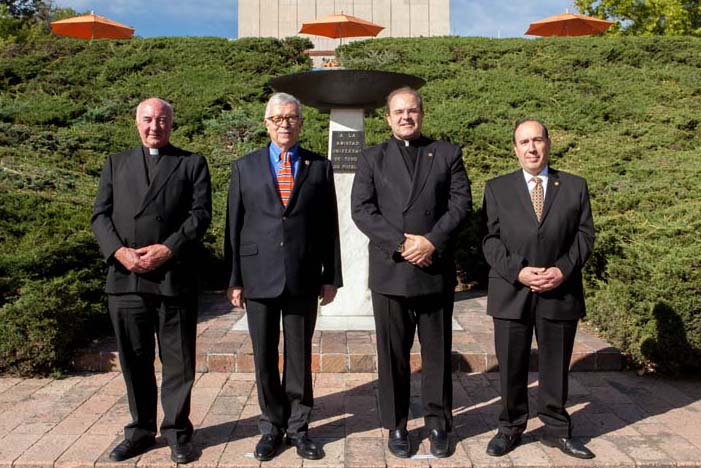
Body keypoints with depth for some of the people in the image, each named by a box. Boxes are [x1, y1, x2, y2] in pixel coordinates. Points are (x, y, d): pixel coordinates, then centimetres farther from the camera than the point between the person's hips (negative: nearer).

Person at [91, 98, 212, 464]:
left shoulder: (192, 163, 10)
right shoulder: (116, 163, 18)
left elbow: (200, 214, -1)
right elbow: (100, 215, 9)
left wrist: (168, 248, -14)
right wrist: (119, 251, -9)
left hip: (175, 278, -2)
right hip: (125, 278, 3)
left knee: (178, 361, 5)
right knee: (134, 360, 12)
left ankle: (177, 431, 20)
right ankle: (141, 430, 27)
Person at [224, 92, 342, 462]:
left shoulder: (320, 167, 7)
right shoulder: (245, 167, 7)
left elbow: (329, 226, 6)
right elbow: (234, 226, 5)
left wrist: (331, 276, 3)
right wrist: (234, 279, 2)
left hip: (303, 279, 0)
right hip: (258, 278, 1)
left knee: (300, 358, 9)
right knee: (264, 358, 9)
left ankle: (298, 427, 24)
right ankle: (271, 427, 26)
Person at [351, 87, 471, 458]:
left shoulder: (447, 154, 11)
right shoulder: (371, 159, 10)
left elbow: (461, 202, 1)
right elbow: (361, 209, -2)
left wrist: (432, 241, -14)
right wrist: (400, 244, -13)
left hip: (437, 271, 1)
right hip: (389, 271, 0)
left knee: (437, 352, 10)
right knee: (392, 355, 8)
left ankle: (438, 424, 26)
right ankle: (396, 425, 23)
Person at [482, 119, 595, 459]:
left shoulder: (575, 186, 9)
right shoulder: (497, 188, 7)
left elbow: (584, 234, 4)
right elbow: (491, 239, 0)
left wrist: (564, 269, -12)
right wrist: (517, 271, -13)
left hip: (561, 292, 1)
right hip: (511, 293, 0)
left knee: (556, 366, 11)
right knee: (511, 367, 8)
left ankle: (556, 430, 28)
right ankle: (511, 428, 25)